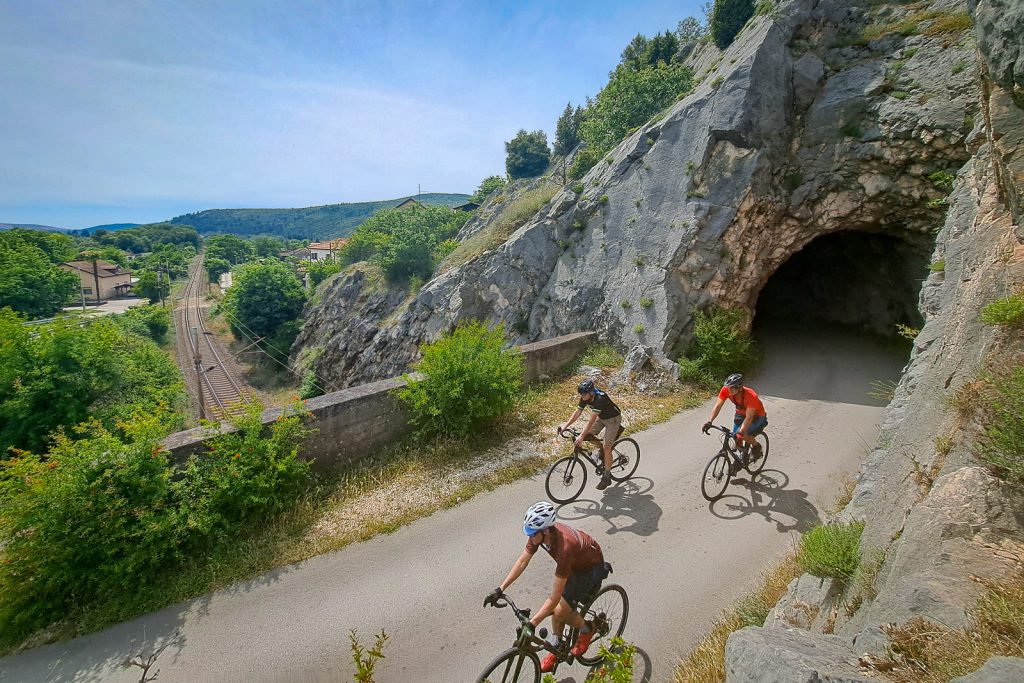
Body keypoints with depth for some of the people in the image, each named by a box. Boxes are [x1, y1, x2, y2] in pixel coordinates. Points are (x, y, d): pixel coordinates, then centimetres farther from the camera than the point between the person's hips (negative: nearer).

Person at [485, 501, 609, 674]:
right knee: (555, 607, 5)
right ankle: (556, 649, 28)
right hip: (572, 562, 6)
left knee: (560, 610, -10)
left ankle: (587, 629, 18)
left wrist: (531, 625, -35)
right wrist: (500, 589, -15)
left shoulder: (564, 547, -43)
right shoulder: (539, 532, -24)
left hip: (590, 566, -6)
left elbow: (554, 597, -37)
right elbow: (523, 561, -12)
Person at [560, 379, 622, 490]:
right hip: (601, 417, 7)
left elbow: (591, 420, -41)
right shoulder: (585, 398, -16)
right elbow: (577, 412, -10)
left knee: (606, 447, -11)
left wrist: (581, 437, -45)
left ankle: (606, 477, 1)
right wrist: (565, 426, -20)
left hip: (613, 418, -7)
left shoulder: (600, 398, -38)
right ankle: (601, 448, 20)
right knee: (588, 434, -8)